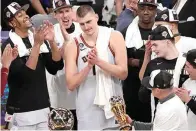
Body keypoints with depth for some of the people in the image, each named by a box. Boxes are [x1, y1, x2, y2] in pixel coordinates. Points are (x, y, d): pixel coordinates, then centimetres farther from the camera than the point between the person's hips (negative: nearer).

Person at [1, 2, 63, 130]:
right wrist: (36, 45, -26)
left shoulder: (39, 39, 8)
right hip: (22, 111, -6)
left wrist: (52, 42, -13)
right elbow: (25, 75, -21)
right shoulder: (9, 45, -11)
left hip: (43, 107, 6)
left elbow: (57, 66, 1)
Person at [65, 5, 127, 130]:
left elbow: (123, 73, -10)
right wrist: (88, 66, -19)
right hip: (87, 109, 0)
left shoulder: (114, 37, -4)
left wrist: (98, 61, -21)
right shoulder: (74, 46, -2)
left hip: (113, 104, 0)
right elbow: (71, 85, -5)